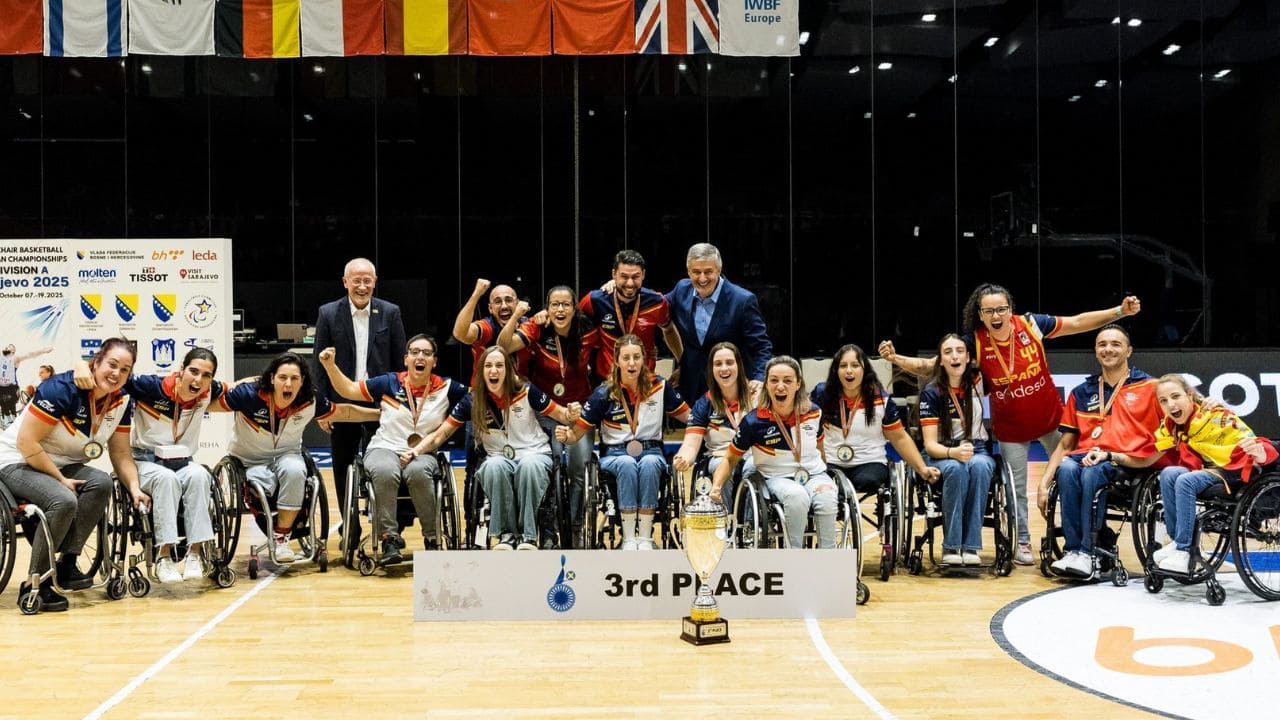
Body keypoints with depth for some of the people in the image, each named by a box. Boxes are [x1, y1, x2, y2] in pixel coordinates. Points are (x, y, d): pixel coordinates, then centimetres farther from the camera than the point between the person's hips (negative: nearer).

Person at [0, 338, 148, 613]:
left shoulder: (121, 402, -4)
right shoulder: (62, 389, -24)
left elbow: (121, 453, 1)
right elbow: (26, 441, -23)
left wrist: (134, 487, -15)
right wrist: (61, 479, -21)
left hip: (64, 465, 6)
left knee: (101, 482, -25)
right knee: (64, 501, -33)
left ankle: (67, 564, -15)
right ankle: (34, 585, -17)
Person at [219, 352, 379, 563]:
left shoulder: (310, 402, -12)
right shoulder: (249, 394, -22)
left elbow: (345, 412, 2)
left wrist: (381, 414, 4)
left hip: (286, 455, 2)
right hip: (250, 461, -2)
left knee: (294, 471, -33)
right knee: (263, 486, -34)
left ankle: (281, 538, -17)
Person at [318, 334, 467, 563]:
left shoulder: (447, 388, 5)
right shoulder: (390, 383, 8)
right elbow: (348, 390, 12)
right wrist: (330, 365, -1)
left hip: (425, 453, 0)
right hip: (384, 448, 0)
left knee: (417, 472, -36)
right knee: (385, 472, -36)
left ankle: (432, 539, -20)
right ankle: (389, 539, -25)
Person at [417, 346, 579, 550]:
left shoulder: (526, 392, -4)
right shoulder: (472, 401, 0)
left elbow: (560, 414, 5)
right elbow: (440, 435, 3)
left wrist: (570, 415, -18)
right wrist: (415, 451, -13)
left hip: (534, 454, -1)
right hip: (499, 458, 1)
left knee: (529, 465, -38)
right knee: (495, 466, -36)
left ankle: (528, 535, -27)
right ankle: (505, 533, -24)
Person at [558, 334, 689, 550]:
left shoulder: (659, 386, 1)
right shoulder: (604, 393, -4)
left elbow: (688, 416, 10)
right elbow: (578, 432, -3)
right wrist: (565, 435, -26)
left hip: (650, 452, 1)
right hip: (615, 454, -1)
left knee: (649, 464, -35)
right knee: (627, 464, -36)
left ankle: (645, 538, -31)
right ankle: (629, 538, -31)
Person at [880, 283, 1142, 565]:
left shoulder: (1031, 324, -15)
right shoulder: (975, 342, -17)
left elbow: (1078, 322, -6)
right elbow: (930, 366, -18)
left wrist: (1120, 311, -11)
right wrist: (895, 358, -31)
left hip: (1050, 418, 1)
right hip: (1011, 428, -1)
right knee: (1017, 487, 9)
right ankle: (1022, 542, 26)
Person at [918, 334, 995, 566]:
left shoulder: (976, 380, -1)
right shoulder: (931, 393, -9)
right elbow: (930, 445, -13)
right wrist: (954, 452, -32)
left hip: (979, 451, 2)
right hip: (943, 455, -2)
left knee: (979, 466, -35)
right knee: (956, 468, -37)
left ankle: (971, 546, -35)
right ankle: (951, 547, -33)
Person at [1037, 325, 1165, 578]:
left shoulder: (1149, 387, 9)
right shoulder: (1081, 393, 19)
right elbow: (1066, 444, 18)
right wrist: (1044, 482, 6)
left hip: (1127, 464, -3)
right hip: (1084, 457, 3)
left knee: (1092, 472, -35)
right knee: (1067, 468, -31)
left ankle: (1087, 552, -30)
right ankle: (1072, 549, -28)